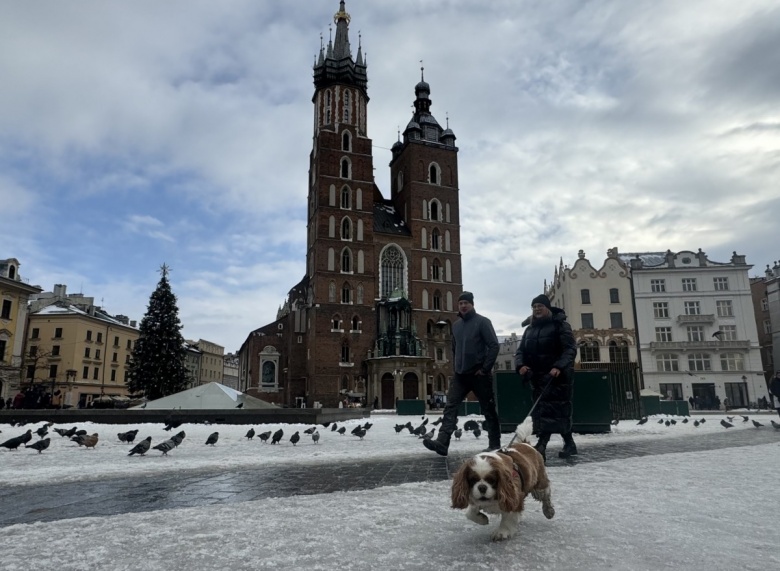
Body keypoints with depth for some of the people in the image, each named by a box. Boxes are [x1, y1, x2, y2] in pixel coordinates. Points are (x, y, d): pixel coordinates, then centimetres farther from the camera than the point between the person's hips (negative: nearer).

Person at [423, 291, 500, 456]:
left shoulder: (482, 322, -7)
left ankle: (494, 444, 16)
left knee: (488, 409, 5)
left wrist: (485, 369, -15)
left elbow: (494, 345, -13)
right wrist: (458, 365, 16)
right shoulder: (456, 325, 12)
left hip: (479, 374, -6)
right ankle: (442, 442, -10)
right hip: (460, 374, 6)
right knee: (450, 407, -6)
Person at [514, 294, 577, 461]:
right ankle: (569, 444, 18)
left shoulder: (560, 325, -4)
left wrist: (559, 367, -27)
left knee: (549, 411, -11)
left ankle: (541, 446, -14)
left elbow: (570, 349, -13)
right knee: (559, 411, 10)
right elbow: (520, 351, 12)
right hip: (538, 377, 7)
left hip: (558, 376, -6)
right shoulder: (529, 330, 16)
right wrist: (520, 365, -10)